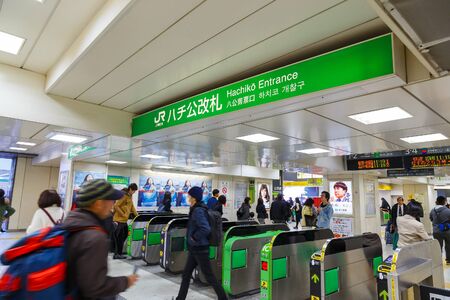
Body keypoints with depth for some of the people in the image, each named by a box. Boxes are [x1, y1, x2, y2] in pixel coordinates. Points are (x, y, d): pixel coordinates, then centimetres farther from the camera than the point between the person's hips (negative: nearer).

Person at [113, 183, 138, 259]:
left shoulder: (130, 196, 12)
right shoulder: (124, 195, -16)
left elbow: (132, 206, 18)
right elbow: (116, 206, -20)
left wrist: (137, 215, 12)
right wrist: (123, 214, -16)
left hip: (124, 220, 9)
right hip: (119, 220, -9)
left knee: (124, 235, 13)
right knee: (119, 237, -2)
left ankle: (119, 252, 23)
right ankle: (117, 254, 7)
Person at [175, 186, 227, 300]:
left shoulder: (198, 211, -22)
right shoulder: (198, 209, 6)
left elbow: (206, 229, -32)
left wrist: (194, 237, -19)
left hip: (200, 249, -9)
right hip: (194, 248, 9)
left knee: (209, 276, 5)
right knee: (186, 274, 17)